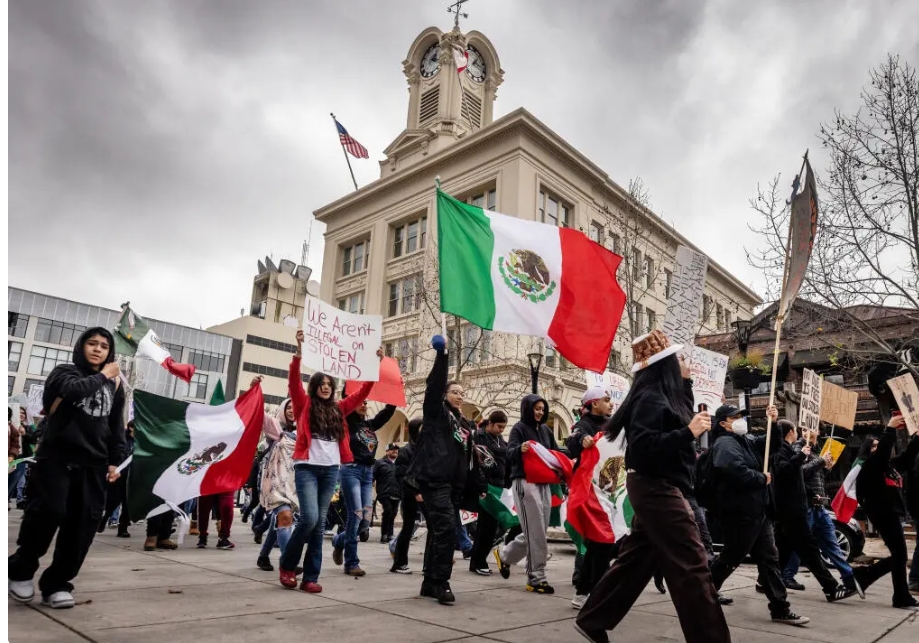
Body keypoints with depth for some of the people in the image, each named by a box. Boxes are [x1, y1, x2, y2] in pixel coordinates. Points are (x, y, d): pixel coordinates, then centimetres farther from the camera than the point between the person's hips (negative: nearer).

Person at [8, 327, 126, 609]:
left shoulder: (114, 385, 15)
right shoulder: (65, 371, 4)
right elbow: (74, 389, -21)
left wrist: (115, 460, 10)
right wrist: (102, 376, -8)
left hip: (93, 464, 4)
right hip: (56, 457, -3)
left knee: (84, 521, -2)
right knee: (50, 512, -11)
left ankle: (56, 583, 11)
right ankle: (20, 570, 15)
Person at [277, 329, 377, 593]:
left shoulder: (338, 409, 13)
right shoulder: (305, 405, 4)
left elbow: (362, 392, 15)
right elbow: (293, 381, -10)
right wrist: (299, 351, -22)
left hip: (331, 470, 4)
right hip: (307, 468, -4)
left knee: (320, 523, 5)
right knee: (309, 518, -14)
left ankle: (311, 577, 10)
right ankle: (287, 564, 9)